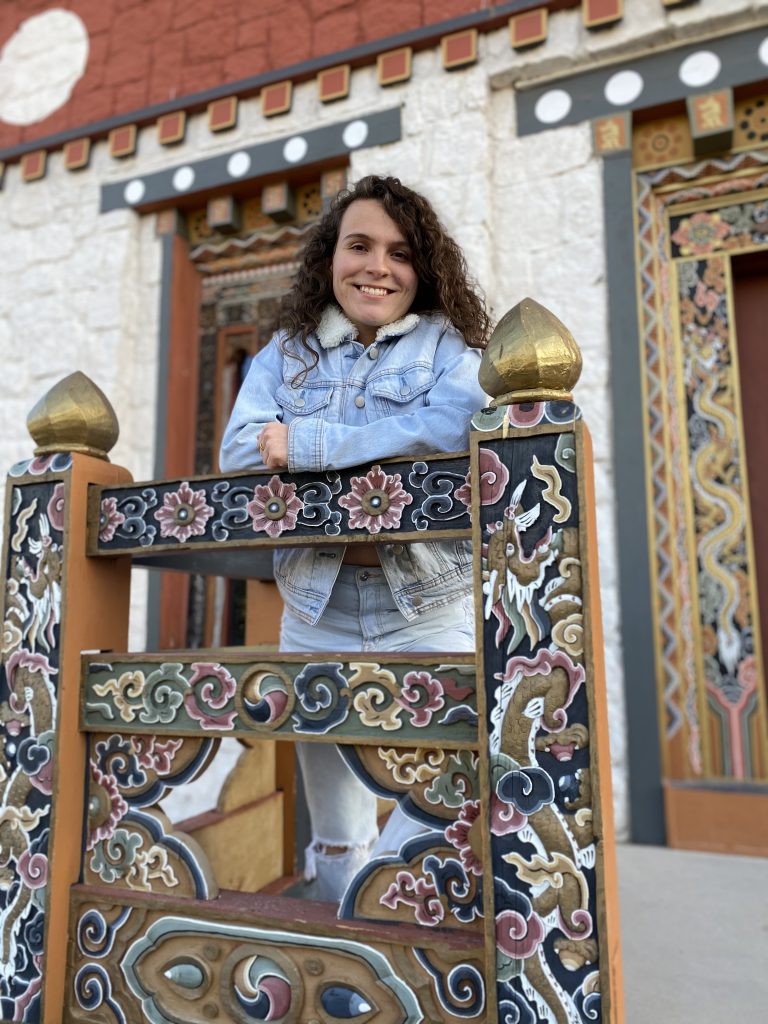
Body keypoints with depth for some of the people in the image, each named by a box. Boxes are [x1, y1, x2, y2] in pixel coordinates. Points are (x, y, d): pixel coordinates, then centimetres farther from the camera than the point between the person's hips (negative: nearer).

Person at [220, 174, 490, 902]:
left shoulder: (448, 345, 1)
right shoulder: (287, 351, 9)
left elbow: (453, 431, -20)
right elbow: (239, 452, -5)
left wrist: (307, 446, -16)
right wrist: (388, 453, -17)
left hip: (428, 616, -2)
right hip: (316, 614, 3)